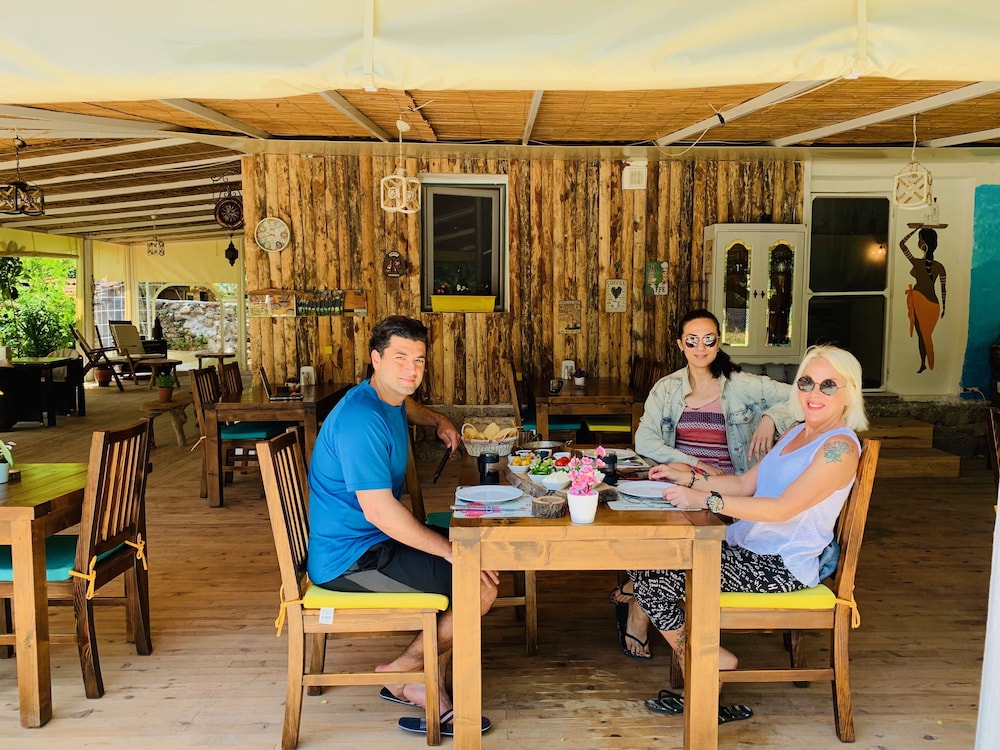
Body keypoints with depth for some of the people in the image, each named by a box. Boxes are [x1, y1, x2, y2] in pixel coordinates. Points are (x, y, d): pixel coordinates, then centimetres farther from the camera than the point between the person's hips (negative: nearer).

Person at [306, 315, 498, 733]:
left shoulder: (390, 400, 8)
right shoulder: (361, 419, -24)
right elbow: (379, 511, -28)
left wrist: (439, 421, 19)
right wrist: (453, 553, -23)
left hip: (373, 541, 11)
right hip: (350, 560, -11)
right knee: (482, 588, -15)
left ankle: (420, 676, 15)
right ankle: (401, 672, 6)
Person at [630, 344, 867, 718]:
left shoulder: (840, 447, -14)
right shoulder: (797, 432, 15)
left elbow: (784, 508, -24)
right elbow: (746, 484, 16)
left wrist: (706, 500, -27)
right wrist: (689, 479, 5)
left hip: (779, 567, -9)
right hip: (745, 546, 9)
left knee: (653, 578, -16)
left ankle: (711, 659, 8)